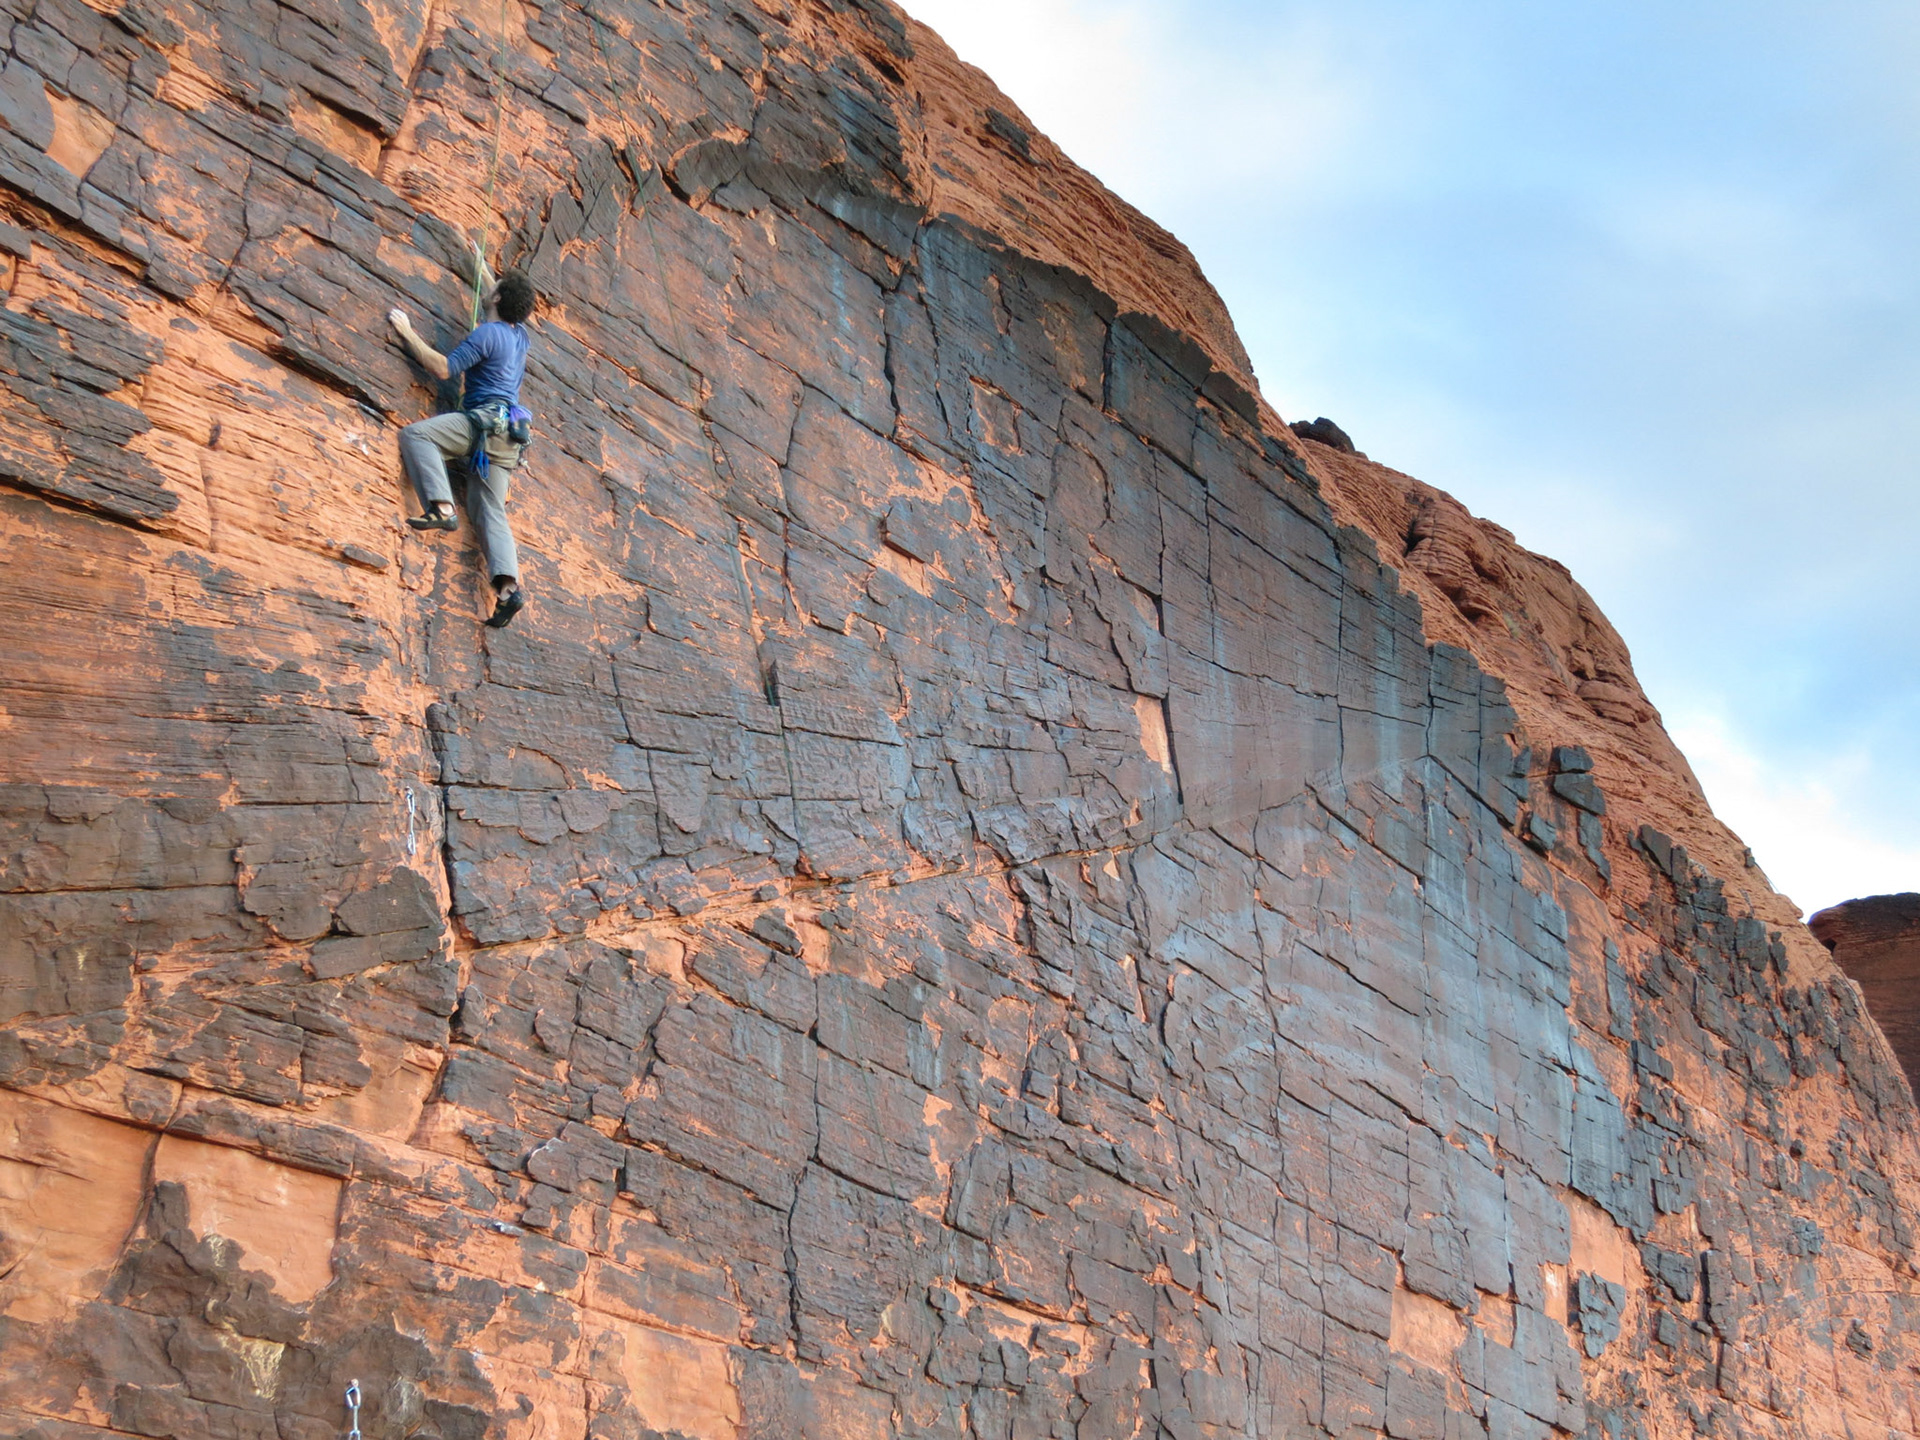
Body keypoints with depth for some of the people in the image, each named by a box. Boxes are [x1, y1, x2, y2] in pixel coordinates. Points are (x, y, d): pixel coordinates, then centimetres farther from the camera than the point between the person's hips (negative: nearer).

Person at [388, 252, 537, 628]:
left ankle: (442, 508, -32)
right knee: (490, 510, 1)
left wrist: (407, 332, -3)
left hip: (488, 420, -8)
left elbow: (443, 368, -11)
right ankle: (509, 586, -15)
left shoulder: (487, 333, -6)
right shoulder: (519, 335, 20)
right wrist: (479, 266, 56)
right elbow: (500, 300, 43)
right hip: (505, 436, 8)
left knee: (415, 434, -17)